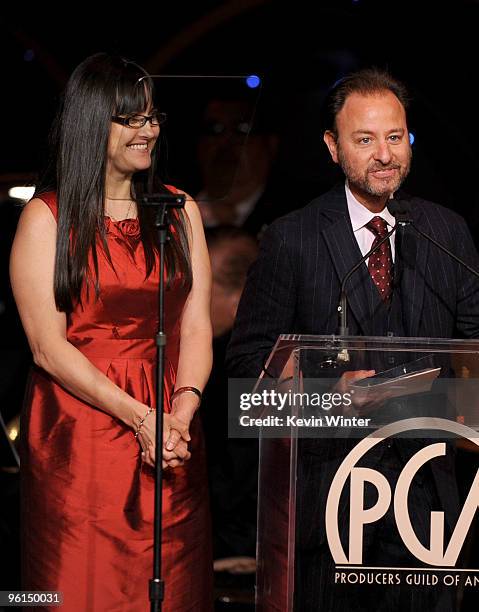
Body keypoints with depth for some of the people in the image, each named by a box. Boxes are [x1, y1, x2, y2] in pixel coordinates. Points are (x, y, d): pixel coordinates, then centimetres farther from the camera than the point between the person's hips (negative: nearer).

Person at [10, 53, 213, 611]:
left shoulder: (179, 212, 10)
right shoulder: (46, 218, -3)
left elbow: (197, 325, 4)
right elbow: (49, 345, -9)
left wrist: (182, 410, -14)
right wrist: (137, 416, -16)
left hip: (170, 440, 4)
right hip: (77, 436, -4)